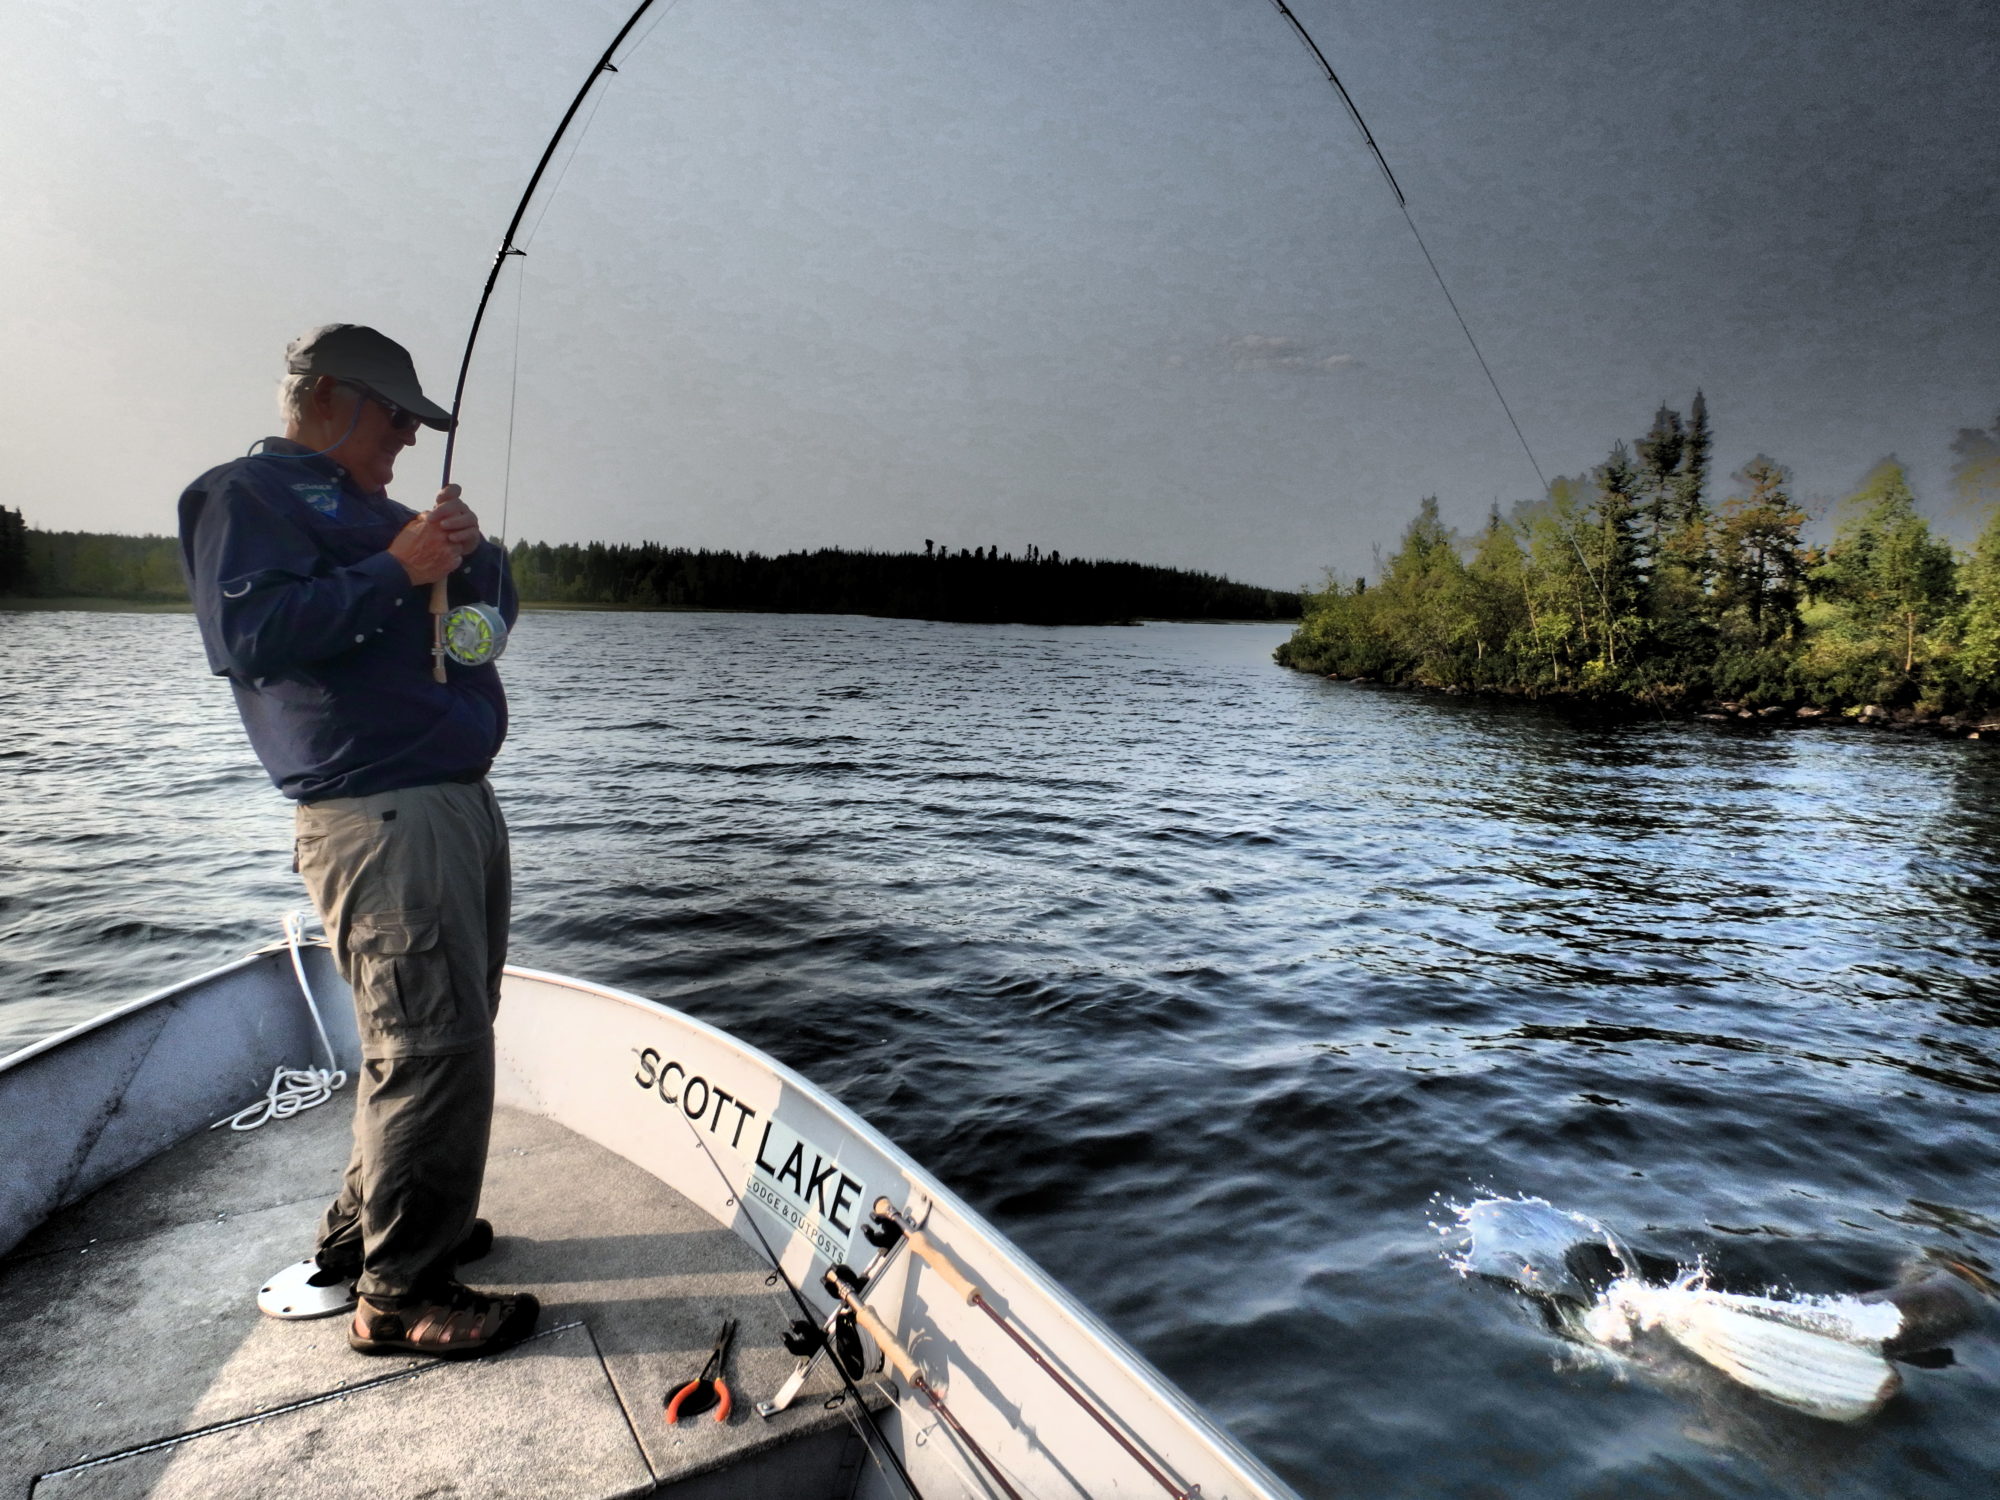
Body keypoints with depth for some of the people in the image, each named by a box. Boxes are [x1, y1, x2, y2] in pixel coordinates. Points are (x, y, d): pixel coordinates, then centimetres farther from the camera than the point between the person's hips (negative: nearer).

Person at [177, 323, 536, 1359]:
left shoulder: (369, 510, 26)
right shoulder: (246, 495, -2)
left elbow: (498, 608, 23)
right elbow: (250, 635, -18)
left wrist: (463, 551, 3)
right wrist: (395, 570, -18)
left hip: (456, 803, 10)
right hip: (377, 816, -10)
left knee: (431, 1035, 16)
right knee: (432, 1047, -10)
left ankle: (360, 1230, 32)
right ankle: (400, 1294, 4)